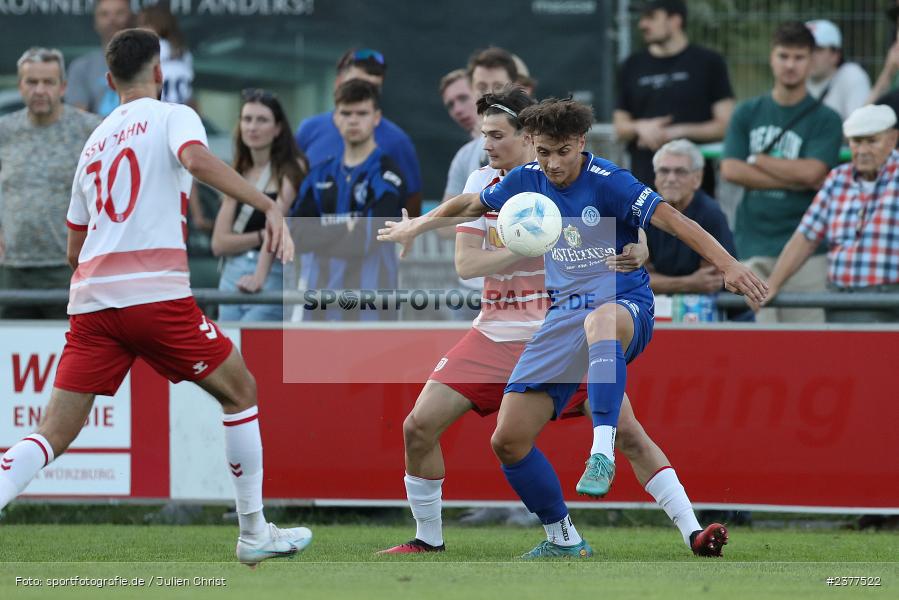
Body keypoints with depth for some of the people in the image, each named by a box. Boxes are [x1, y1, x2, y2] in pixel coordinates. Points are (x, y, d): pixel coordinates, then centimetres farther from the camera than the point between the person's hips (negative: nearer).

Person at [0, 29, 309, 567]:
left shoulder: (94, 143, 24)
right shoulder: (172, 116, 6)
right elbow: (198, 159, -18)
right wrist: (268, 206, -21)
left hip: (90, 300, 5)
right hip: (156, 294, -5)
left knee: (55, 435, 3)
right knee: (240, 390, 15)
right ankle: (255, 534, 16)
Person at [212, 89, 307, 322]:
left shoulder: (291, 169, -2)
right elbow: (219, 243, 6)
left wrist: (259, 276, -30)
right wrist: (262, 235, -10)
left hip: (274, 276, -6)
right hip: (233, 276, 6)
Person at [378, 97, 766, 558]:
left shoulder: (608, 182, -13)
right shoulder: (526, 181, 4)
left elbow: (672, 220, -22)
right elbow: (471, 204, 24)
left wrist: (727, 265, -34)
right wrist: (416, 227, 36)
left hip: (623, 306, -6)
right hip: (565, 313, 6)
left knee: (600, 321, -47)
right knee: (508, 439, -3)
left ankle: (602, 452, -52)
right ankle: (562, 540, 16)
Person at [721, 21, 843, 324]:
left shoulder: (825, 119, 4)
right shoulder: (747, 113, 12)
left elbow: (811, 172, -10)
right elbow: (730, 170, 0)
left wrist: (756, 160, 0)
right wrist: (796, 181, -6)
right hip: (751, 243, 2)